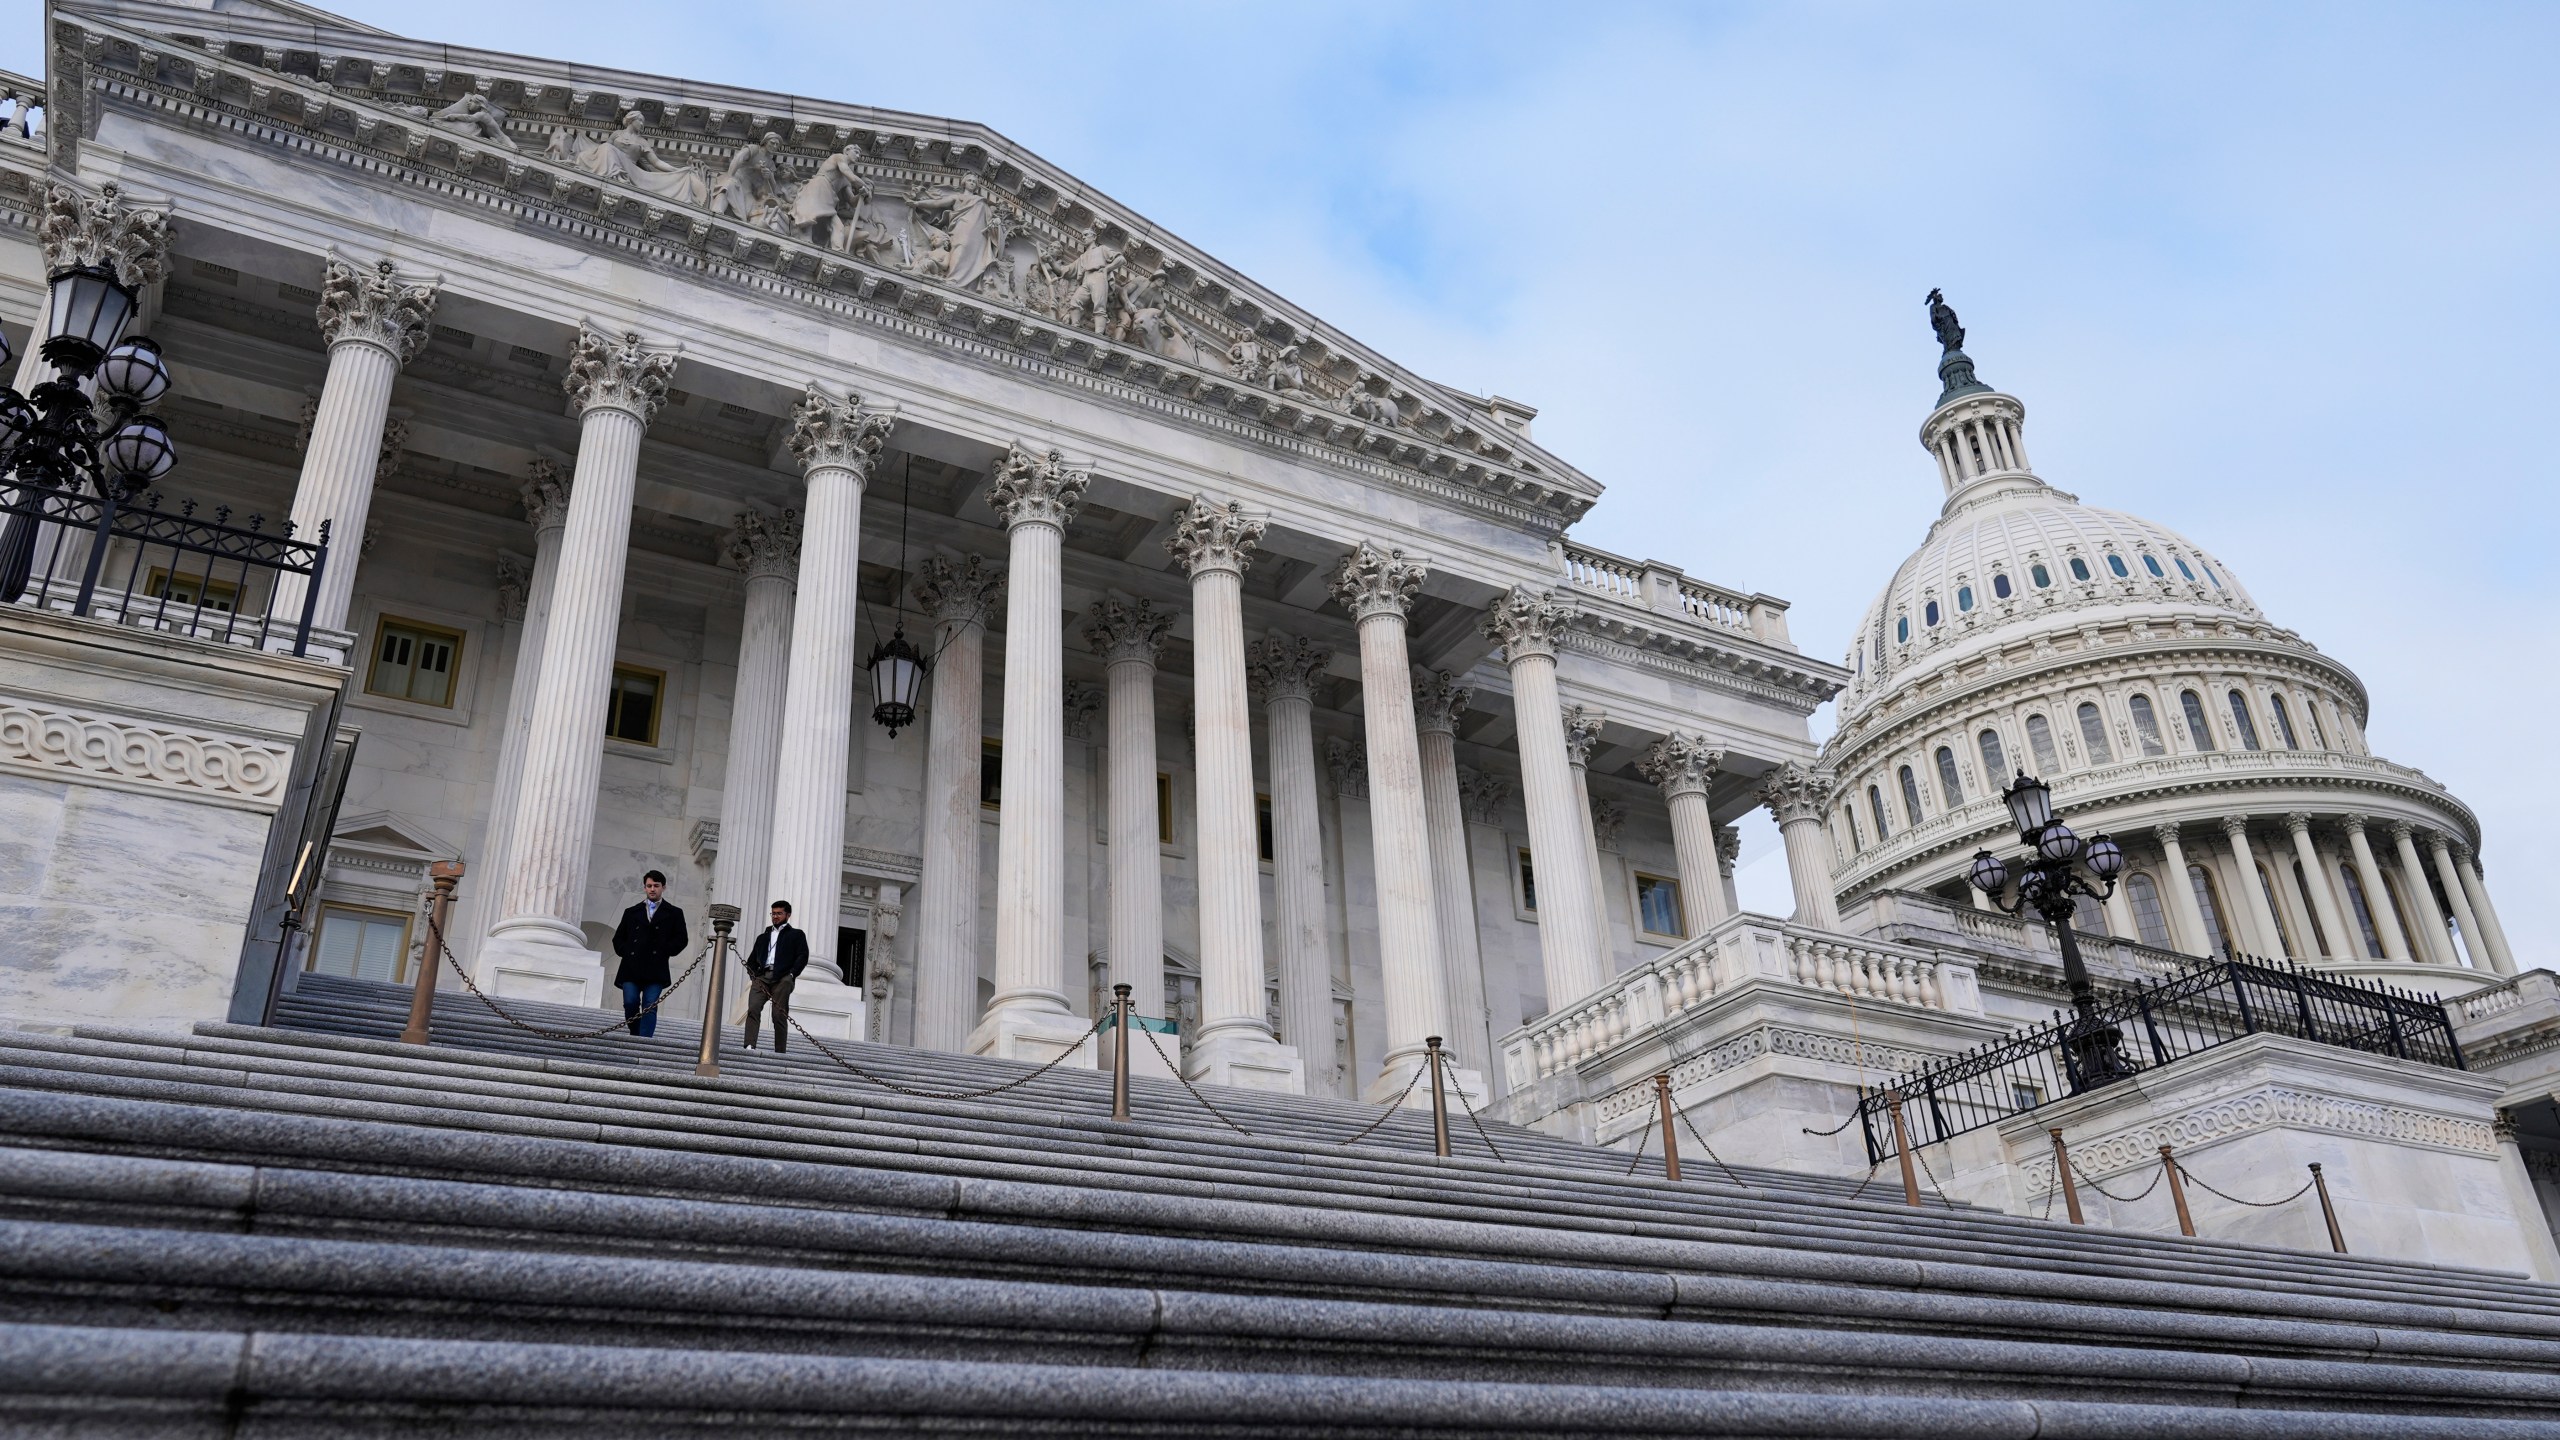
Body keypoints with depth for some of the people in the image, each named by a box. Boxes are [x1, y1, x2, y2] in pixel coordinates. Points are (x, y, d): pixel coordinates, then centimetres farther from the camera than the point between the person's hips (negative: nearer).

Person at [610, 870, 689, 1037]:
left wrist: (665, 952, -4)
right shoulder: (631, 912, 21)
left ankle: (644, 1041, -20)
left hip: (655, 969, -2)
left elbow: (681, 939, 7)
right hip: (631, 968, 2)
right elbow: (618, 938, 22)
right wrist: (626, 952, 4)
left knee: (650, 1006, -13)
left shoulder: (674, 913, 13)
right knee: (630, 1003, -9)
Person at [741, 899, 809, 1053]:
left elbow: (803, 956, 4)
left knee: (779, 1016, -9)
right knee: (753, 1009, -18)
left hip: (782, 979, -4)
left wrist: (791, 974, -9)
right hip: (761, 977, 4)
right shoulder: (763, 937, 32)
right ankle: (749, 1046, -27)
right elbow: (752, 959, 27)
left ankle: (780, 1052, -10)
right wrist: (752, 974, 7)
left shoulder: (796, 935, 17)